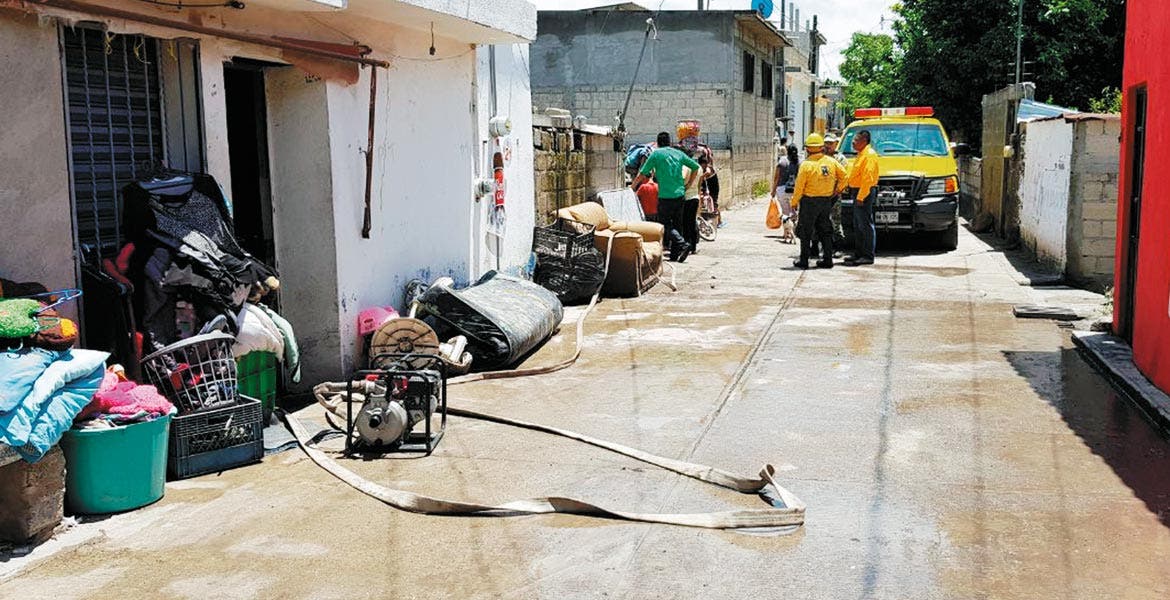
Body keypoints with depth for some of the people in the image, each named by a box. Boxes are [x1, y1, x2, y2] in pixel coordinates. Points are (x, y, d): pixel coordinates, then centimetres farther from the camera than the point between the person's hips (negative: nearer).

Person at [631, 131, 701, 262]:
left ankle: (682, 244, -18)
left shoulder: (656, 154, -1)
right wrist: (688, 184, 21)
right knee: (676, 224, 12)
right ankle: (674, 254, 11)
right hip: (680, 194, 5)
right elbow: (696, 167, 15)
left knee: (665, 225, 1)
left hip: (665, 196, -5)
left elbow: (642, 174, -1)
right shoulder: (679, 153, 11)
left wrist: (631, 187, 12)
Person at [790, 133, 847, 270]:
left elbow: (799, 186, -12)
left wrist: (794, 202, -1)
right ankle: (827, 260, 15)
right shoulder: (831, 161, 0)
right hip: (827, 200, 5)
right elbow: (844, 175, 6)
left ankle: (804, 260, 5)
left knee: (806, 232, 4)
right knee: (825, 230, 14)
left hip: (809, 201, -5)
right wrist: (838, 189, 20)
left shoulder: (806, 164, -14)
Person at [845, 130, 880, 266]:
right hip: (858, 193, 11)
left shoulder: (869, 155, -14)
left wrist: (861, 197, -25)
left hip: (865, 193, -11)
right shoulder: (861, 154, 19)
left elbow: (868, 178, -22)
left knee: (866, 225, -8)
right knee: (858, 226, 14)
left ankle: (868, 256, -6)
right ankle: (858, 254, 21)